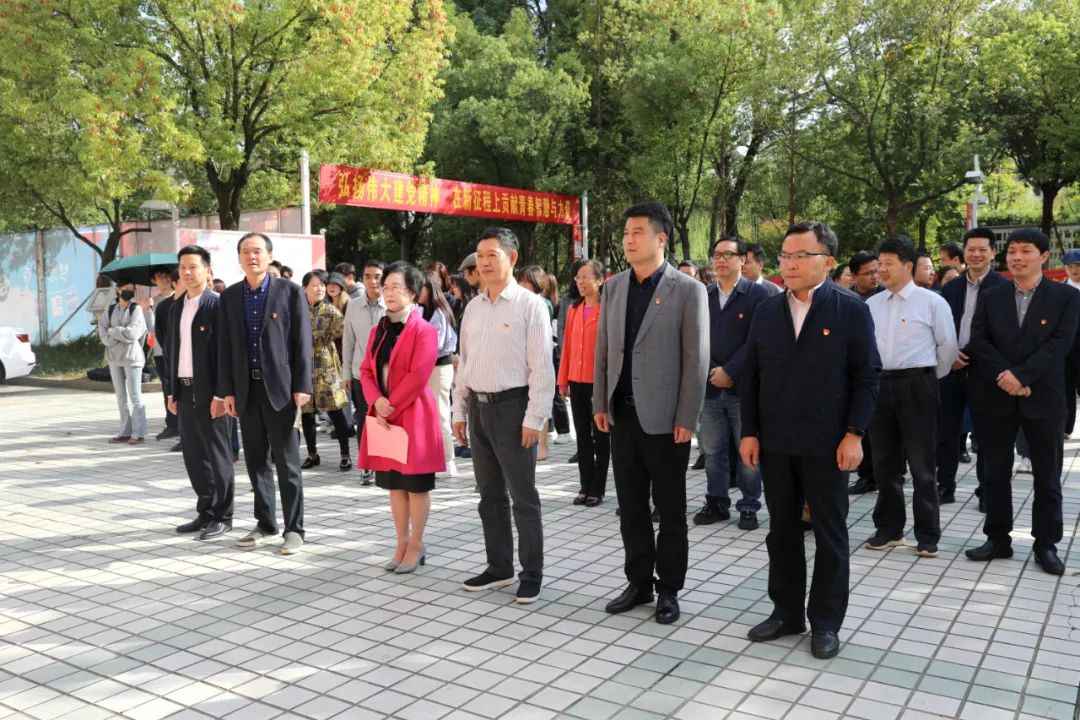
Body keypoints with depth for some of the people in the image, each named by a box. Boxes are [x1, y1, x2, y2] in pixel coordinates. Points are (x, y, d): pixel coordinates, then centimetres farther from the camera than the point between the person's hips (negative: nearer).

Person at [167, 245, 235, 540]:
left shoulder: (217, 305, -8)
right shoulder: (175, 308, 14)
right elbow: (171, 350, 17)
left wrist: (220, 394, -16)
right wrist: (172, 391, 13)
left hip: (209, 391, -7)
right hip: (185, 390, 7)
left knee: (216, 454, 0)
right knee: (193, 454, 10)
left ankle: (222, 516, 9)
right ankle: (205, 513, 20)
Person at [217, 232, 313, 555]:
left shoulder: (290, 291, -2)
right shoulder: (229, 297, 9)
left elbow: (303, 342, -5)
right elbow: (225, 347, 10)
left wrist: (302, 386, -11)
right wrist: (227, 390, 4)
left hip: (280, 388, -4)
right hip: (246, 390, 4)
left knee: (287, 462, 0)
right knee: (256, 461, 12)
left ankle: (294, 528, 9)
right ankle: (265, 522, 24)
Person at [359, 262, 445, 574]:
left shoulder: (424, 331, -10)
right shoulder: (378, 331, 12)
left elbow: (418, 376, -18)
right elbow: (366, 370, 7)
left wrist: (391, 406, -15)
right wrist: (376, 401, -11)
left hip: (413, 416, -7)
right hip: (384, 416, 7)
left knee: (416, 484, 3)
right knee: (394, 483, 13)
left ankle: (416, 546, 15)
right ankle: (402, 544, 24)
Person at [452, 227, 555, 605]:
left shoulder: (530, 305, -9)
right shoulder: (473, 308, 11)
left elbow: (542, 367, -12)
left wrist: (534, 418, -16)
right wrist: (460, 411, 12)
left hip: (513, 406, -7)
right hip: (478, 406, 7)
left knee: (523, 496, 2)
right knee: (490, 495, 15)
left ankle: (532, 574, 15)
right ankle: (499, 567, 28)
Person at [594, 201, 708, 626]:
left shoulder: (687, 290, -7)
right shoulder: (614, 287, 8)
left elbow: (696, 359, -9)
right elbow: (603, 349, 11)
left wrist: (687, 419, -12)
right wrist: (600, 403, 6)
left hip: (664, 417, -5)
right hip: (622, 414, 5)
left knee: (670, 509, 8)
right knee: (631, 506, 13)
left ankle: (669, 590, 22)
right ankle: (639, 583, 27)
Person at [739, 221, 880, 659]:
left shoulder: (851, 310, -4)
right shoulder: (767, 312, 7)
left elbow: (867, 376, -5)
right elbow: (750, 376, 7)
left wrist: (853, 434, -11)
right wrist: (749, 432, 2)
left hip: (826, 444, -3)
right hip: (774, 443, 4)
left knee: (830, 535, 7)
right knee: (781, 530, 11)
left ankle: (826, 622, 20)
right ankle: (787, 612, 25)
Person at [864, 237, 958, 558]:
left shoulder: (932, 302, -4)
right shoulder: (871, 304, 8)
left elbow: (948, 346, 3)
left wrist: (931, 378, 10)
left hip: (916, 386, -4)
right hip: (880, 385, 4)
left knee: (922, 465, 1)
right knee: (885, 463, 11)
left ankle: (927, 535, 12)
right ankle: (889, 528, 23)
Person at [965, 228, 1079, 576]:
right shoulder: (990, 297, 7)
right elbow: (977, 342, -2)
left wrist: (1021, 376, -19)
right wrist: (1004, 376, -15)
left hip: (1043, 398, -2)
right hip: (995, 398, 2)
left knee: (1047, 476, 6)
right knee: (996, 472, 8)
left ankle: (1046, 545, 18)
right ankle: (998, 539, 19)